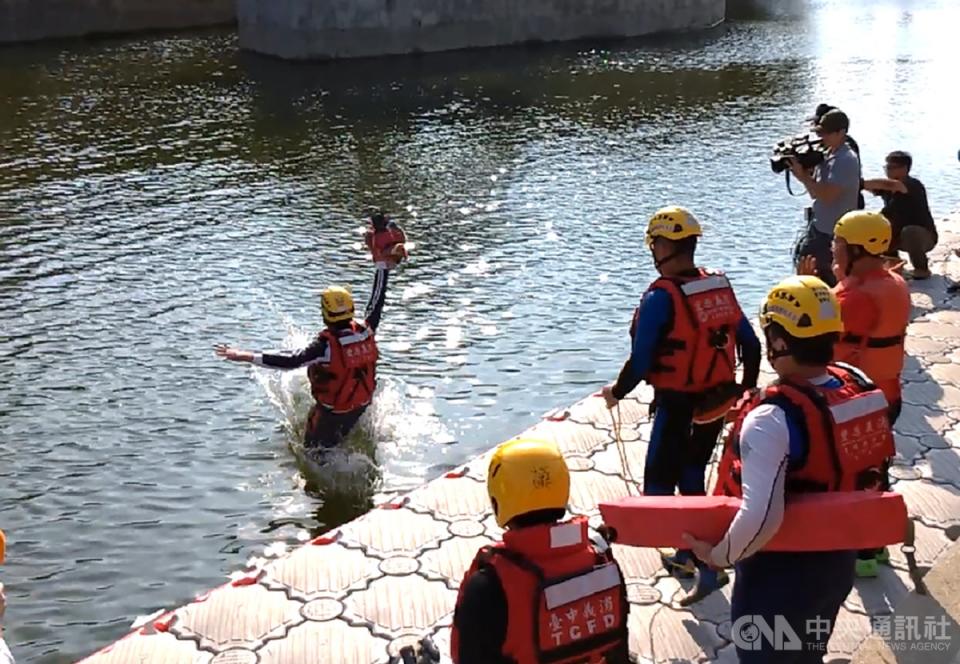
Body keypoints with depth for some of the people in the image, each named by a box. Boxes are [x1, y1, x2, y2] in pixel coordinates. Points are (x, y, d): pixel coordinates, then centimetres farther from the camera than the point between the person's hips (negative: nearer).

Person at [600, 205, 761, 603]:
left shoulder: (661, 296, -19)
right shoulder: (720, 287, 1)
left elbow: (641, 361, -19)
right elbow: (750, 343, 7)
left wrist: (617, 392, -1)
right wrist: (748, 387, 21)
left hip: (678, 408, -7)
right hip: (718, 403, 7)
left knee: (659, 486, 4)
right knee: (692, 477, 23)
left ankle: (704, 565, -3)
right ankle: (691, 552, 34)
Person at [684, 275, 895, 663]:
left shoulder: (772, 419, -31)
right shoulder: (860, 386, -8)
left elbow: (760, 517, -35)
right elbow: (875, 468, 6)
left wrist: (718, 555, -19)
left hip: (779, 572, -6)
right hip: (839, 559, 7)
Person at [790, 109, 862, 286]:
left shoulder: (846, 160, -18)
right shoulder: (827, 155, 10)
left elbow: (827, 195, -25)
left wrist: (802, 176, -20)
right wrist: (804, 171, -2)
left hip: (832, 233, -10)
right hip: (820, 225, 10)